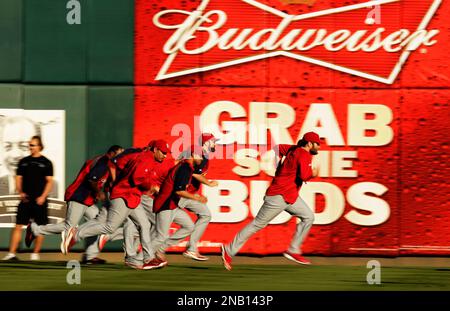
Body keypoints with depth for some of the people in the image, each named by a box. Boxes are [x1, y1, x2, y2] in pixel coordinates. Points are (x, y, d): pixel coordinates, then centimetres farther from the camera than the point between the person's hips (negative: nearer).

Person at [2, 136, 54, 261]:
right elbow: (18, 179, 12)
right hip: (25, 199, 2)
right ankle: (11, 254, -8)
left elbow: (49, 181, -1)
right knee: (18, 226, -5)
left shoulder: (46, 163, 1)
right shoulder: (23, 161, 11)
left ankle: (35, 254, 12)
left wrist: (43, 197, -12)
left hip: (39, 200, -2)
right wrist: (20, 192, -5)